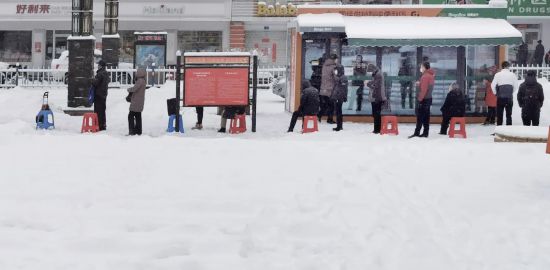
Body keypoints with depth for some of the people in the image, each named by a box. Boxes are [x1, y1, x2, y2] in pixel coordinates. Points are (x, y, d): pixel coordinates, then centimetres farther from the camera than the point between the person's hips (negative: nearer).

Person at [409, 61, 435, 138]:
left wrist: (420, 99, -18)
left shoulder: (425, 76, -16)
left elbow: (424, 89, -21)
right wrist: (420, 84, 10)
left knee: (420, 116, -8)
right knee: (426, 116, 10)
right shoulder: (431, 75, 14)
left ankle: (417, 132, -9)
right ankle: (425, 133, 13)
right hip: (428, 98, 9)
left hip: (424, 99, -9)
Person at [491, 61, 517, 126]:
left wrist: (495, 93, 8)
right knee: (509, 114, 6)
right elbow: (515, 86, 2)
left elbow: (493, 85, -7)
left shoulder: (498, 74, -2)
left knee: (499, 114, 5)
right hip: (509, 97, 1)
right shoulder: (512, 74, 2)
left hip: (500, 97, -1)